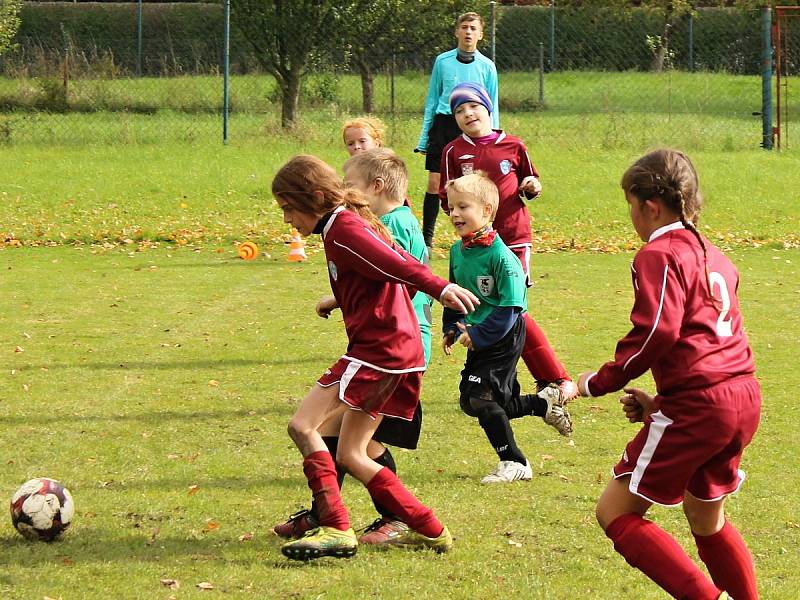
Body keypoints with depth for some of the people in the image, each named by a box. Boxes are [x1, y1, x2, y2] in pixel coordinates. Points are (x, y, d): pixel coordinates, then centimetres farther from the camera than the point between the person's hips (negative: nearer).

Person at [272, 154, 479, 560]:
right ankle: (429, 530, 14)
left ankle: (336, 530, -21)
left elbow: (397, 264, -22)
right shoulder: (353, 222, 19)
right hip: (401, 349, 11)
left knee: (302, 426, -15)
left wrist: (440, 289, -33)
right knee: (350, 456, 13)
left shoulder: (343, 227, -10)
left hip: (379, 348, -11)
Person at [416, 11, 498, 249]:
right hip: (443, 125, 0)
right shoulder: (442, 61, 6)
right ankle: (426, 238, 3)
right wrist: (424, 137, 8)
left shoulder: (487, 66, 4)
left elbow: (492, 107, 9)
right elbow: (432, 100, 11)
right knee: (434, 183, -5)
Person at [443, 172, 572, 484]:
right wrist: (451, 329, 7)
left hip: (504, 338, -9)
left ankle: (514, 463, 0)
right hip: (479, 338, 9)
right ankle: (544, 402, 28)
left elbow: (509, 308, -22)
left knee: (480, 397, -13)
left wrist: (477, 336, -21)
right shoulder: (457, 251, 3)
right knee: (471, 402, 10)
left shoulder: (501, 256, -22)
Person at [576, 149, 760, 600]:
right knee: (706, 518, 25)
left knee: (615, 512, -2)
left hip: (696, 405, -9)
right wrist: (661, 402, 21)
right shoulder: (713, 256, 21)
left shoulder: (659, 256, -6)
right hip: (745, 398, 9)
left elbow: (656, 332, -18)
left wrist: (599, 382, -8)